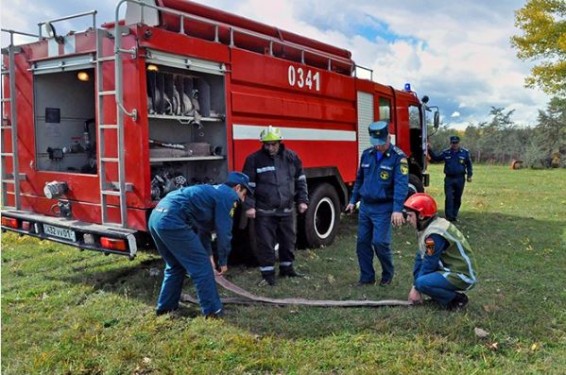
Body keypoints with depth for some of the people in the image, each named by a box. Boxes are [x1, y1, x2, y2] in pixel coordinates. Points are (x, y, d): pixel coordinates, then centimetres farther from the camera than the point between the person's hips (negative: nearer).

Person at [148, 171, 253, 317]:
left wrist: (208, 255, 31)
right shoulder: (229, 195, 3)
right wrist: (223, 261, 10)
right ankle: (212, 311, 10)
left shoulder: (213, 191, 30)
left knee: (176, 266, 26)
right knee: (201, 266, 2)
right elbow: (224, 231, -1)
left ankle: (165, 307, 33)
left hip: (156, 217, 10)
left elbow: (203, 228, 34)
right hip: (172, 221, -10)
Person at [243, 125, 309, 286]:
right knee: (266, 243, 1)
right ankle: (268, 273, 13)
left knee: (288, 241, 15)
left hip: (287, 210, 4)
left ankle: (287, 268, 33)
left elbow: (300, 181, 11)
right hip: (264, 211, -4)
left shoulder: (291, 157, 4)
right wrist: (249, 206, -12)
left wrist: (302, 200, 7)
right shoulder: (254, 159, -6)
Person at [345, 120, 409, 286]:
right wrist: (353, 201, 17)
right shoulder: (367, 154, 8)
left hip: (383, 208, -6)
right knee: (362, 242, 7)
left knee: (380, 242, -9)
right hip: (365, 206, 6)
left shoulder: (398, 157, -11)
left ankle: (388, 274, 17)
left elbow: (401, 184, -19)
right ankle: (366, 276, 21)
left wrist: (397, 209, -29)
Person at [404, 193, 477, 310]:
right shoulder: (426, 227, 4)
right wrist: (415, 286, 2)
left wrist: (417, 288, -9)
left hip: (462, 276, -10)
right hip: (449, 269, 10)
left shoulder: (435, 234, -25)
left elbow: (429, 265, -20)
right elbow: (420, 258, 5)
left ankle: (457, 299, -6)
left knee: (423, 282, -26)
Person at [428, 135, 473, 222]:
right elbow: (436, 158, 7)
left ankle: (454, 215, 20)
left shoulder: (465, 152, 2)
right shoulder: (446, 153, 4)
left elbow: (469, 164, 8)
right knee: (448, 198, -7)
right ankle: (449, 216, -5)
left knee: (457, 198, 9)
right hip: (449, 178, -1)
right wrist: (430, 150, -4)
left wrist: (469, 175, 3)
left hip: (460, 179, 1)